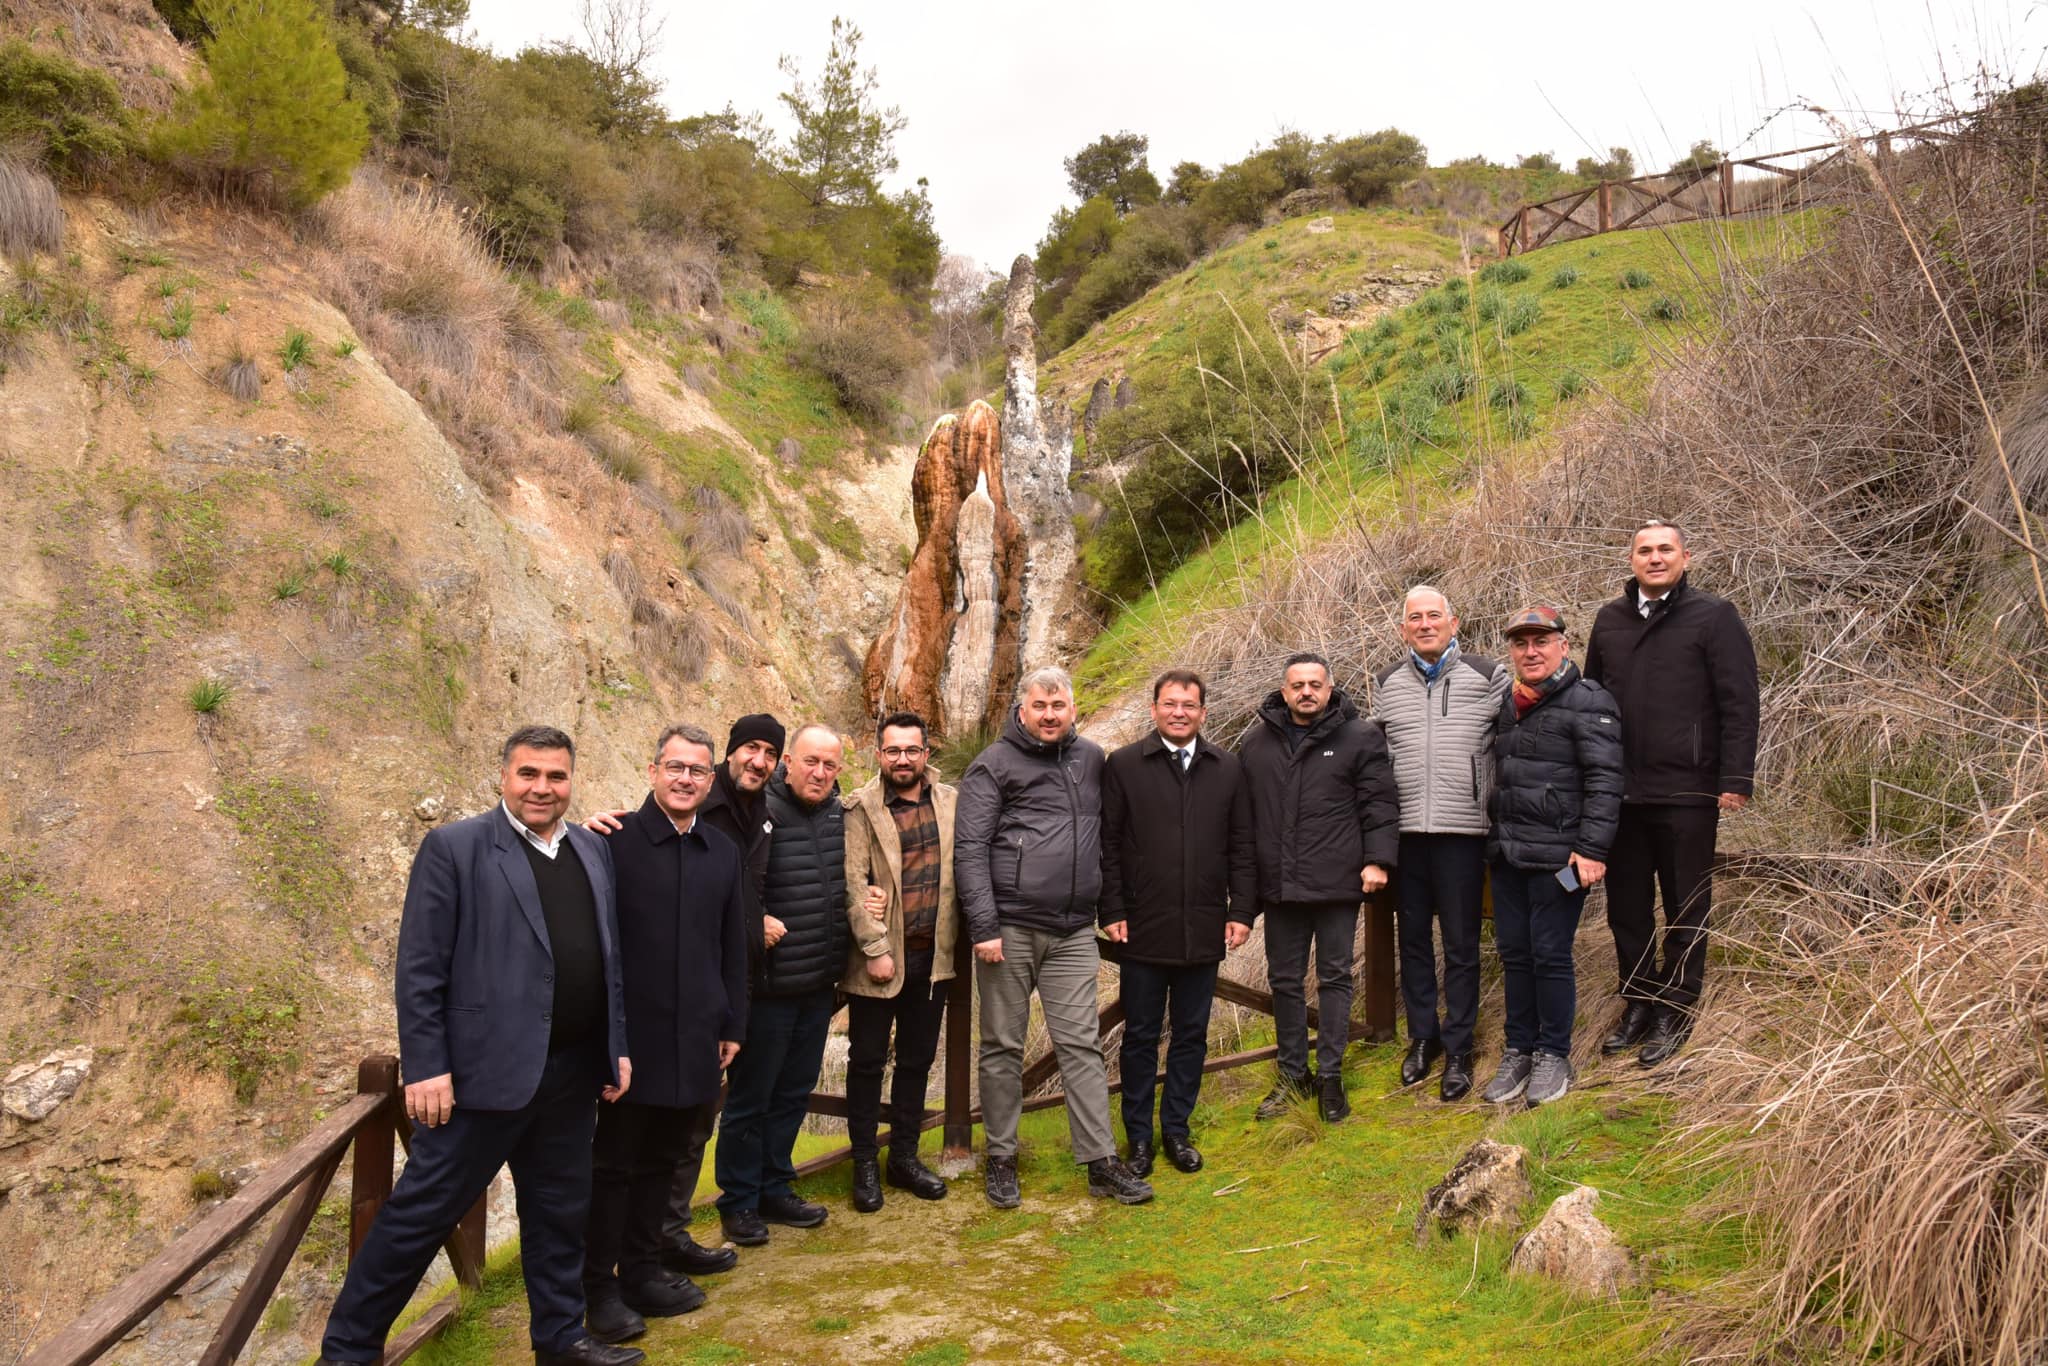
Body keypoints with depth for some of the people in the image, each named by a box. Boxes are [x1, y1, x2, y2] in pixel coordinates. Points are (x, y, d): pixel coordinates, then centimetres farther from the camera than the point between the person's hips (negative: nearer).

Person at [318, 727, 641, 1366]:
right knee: (421, 1212, 5)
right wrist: (425, 1068, -13)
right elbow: (420, 968, -9)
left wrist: (618, 1047, 11)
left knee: (561, 1211, 16)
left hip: (573, 1073, 6)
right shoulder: (454, 847, -7)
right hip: (486, 1069, -5)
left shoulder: (594, 850, 10)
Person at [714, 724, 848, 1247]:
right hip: (768, 986, -7)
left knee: (795, 1092, 17)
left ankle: (775, 1189, 32)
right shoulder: (758, 813, -16)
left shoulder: (839, 815, 6)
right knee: (750, 1097, 7)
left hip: (818, 986, 7)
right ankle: (739, 1202, 21)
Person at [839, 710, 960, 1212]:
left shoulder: (951, 801, 4)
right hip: (878, 958, -3)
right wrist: (876, 949, -16)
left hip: (932, 956, 4)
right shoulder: (861, 809, -7)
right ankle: (865, 1164, 21)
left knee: (918, 1059, 14)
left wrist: (961, 936, -3)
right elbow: (854, 884, -12)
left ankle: (905, 1156, 29)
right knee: (867, 1060, 7)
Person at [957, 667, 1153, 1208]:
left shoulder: (1091, 759, 11)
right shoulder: (994, 765, -3)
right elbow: (970, 849, -8)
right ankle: (1001, 1159, 18)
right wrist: (983, 928, -15)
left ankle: (1102, 1162, 11)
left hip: (1074, 933, 3)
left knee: (1082, 1046, 5)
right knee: (1003, 1047, 6)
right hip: (1010, 929, -3)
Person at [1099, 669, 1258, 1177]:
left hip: (1204, 931, 3)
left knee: (1192, 1034, 12)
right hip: (1144, 929, -2)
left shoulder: (1228, 769, 7)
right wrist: (1112, 911, -7)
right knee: (1141, 1035, 7)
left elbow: (1242, 846, 8)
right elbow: (1107, 844, -2)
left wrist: (1241, 911, 2)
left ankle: (1177, 1129, 26)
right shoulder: (1123, 766, -1)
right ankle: (1139, 1137, 20)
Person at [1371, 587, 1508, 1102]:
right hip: (1403, 832, 3)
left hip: (1462, 831, -3)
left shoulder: (1488, 676, 1)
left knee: (1461, 945, 3)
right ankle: (1422, 1037, 26)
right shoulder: (1386, 683, 9)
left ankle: (1458, 1049, 15)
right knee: (1413, 940, 12)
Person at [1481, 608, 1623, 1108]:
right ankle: (1519, 1051, 23)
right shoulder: (1508, 704, 15)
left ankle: (1554, 1054, 16)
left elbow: (1604, 781, -14)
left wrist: (1591, 850, -19)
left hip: (1557, 857, -7)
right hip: (1508, 855, 7)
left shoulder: (1587, 702, -8)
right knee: (1514, 953, 11)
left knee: (1550, 954, 0)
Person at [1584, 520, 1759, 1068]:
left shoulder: (1714, 615, -3)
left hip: (1687, 794, -5)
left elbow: (1739, 705, -6)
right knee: (1626, 905, 13)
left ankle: (1674, 1013, 19)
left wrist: (1735, 780, -12)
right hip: (1619, 793, 5)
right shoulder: (1610, 620, 11)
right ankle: (1638, 1002, 27)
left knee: (1685, 909, 7)